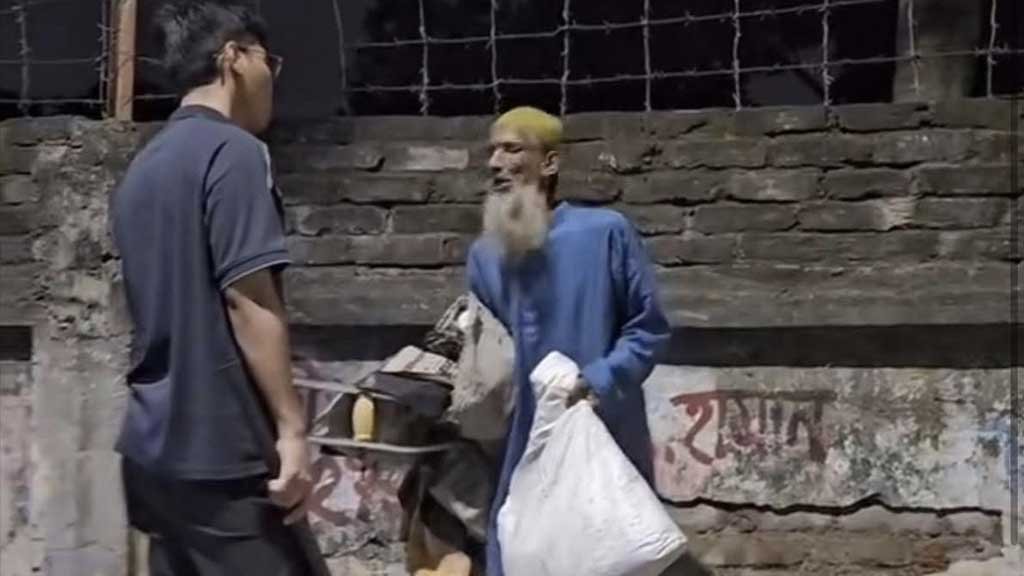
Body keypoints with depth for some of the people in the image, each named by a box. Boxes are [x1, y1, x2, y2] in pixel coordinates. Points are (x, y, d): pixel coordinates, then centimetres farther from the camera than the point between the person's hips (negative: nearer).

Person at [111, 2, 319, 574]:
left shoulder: (144, 165, 15)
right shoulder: (233, 151, -11)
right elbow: (249, 300, -18)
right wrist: (292, 427, -16)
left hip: (154, 447, 9)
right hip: (217, 451, -9)